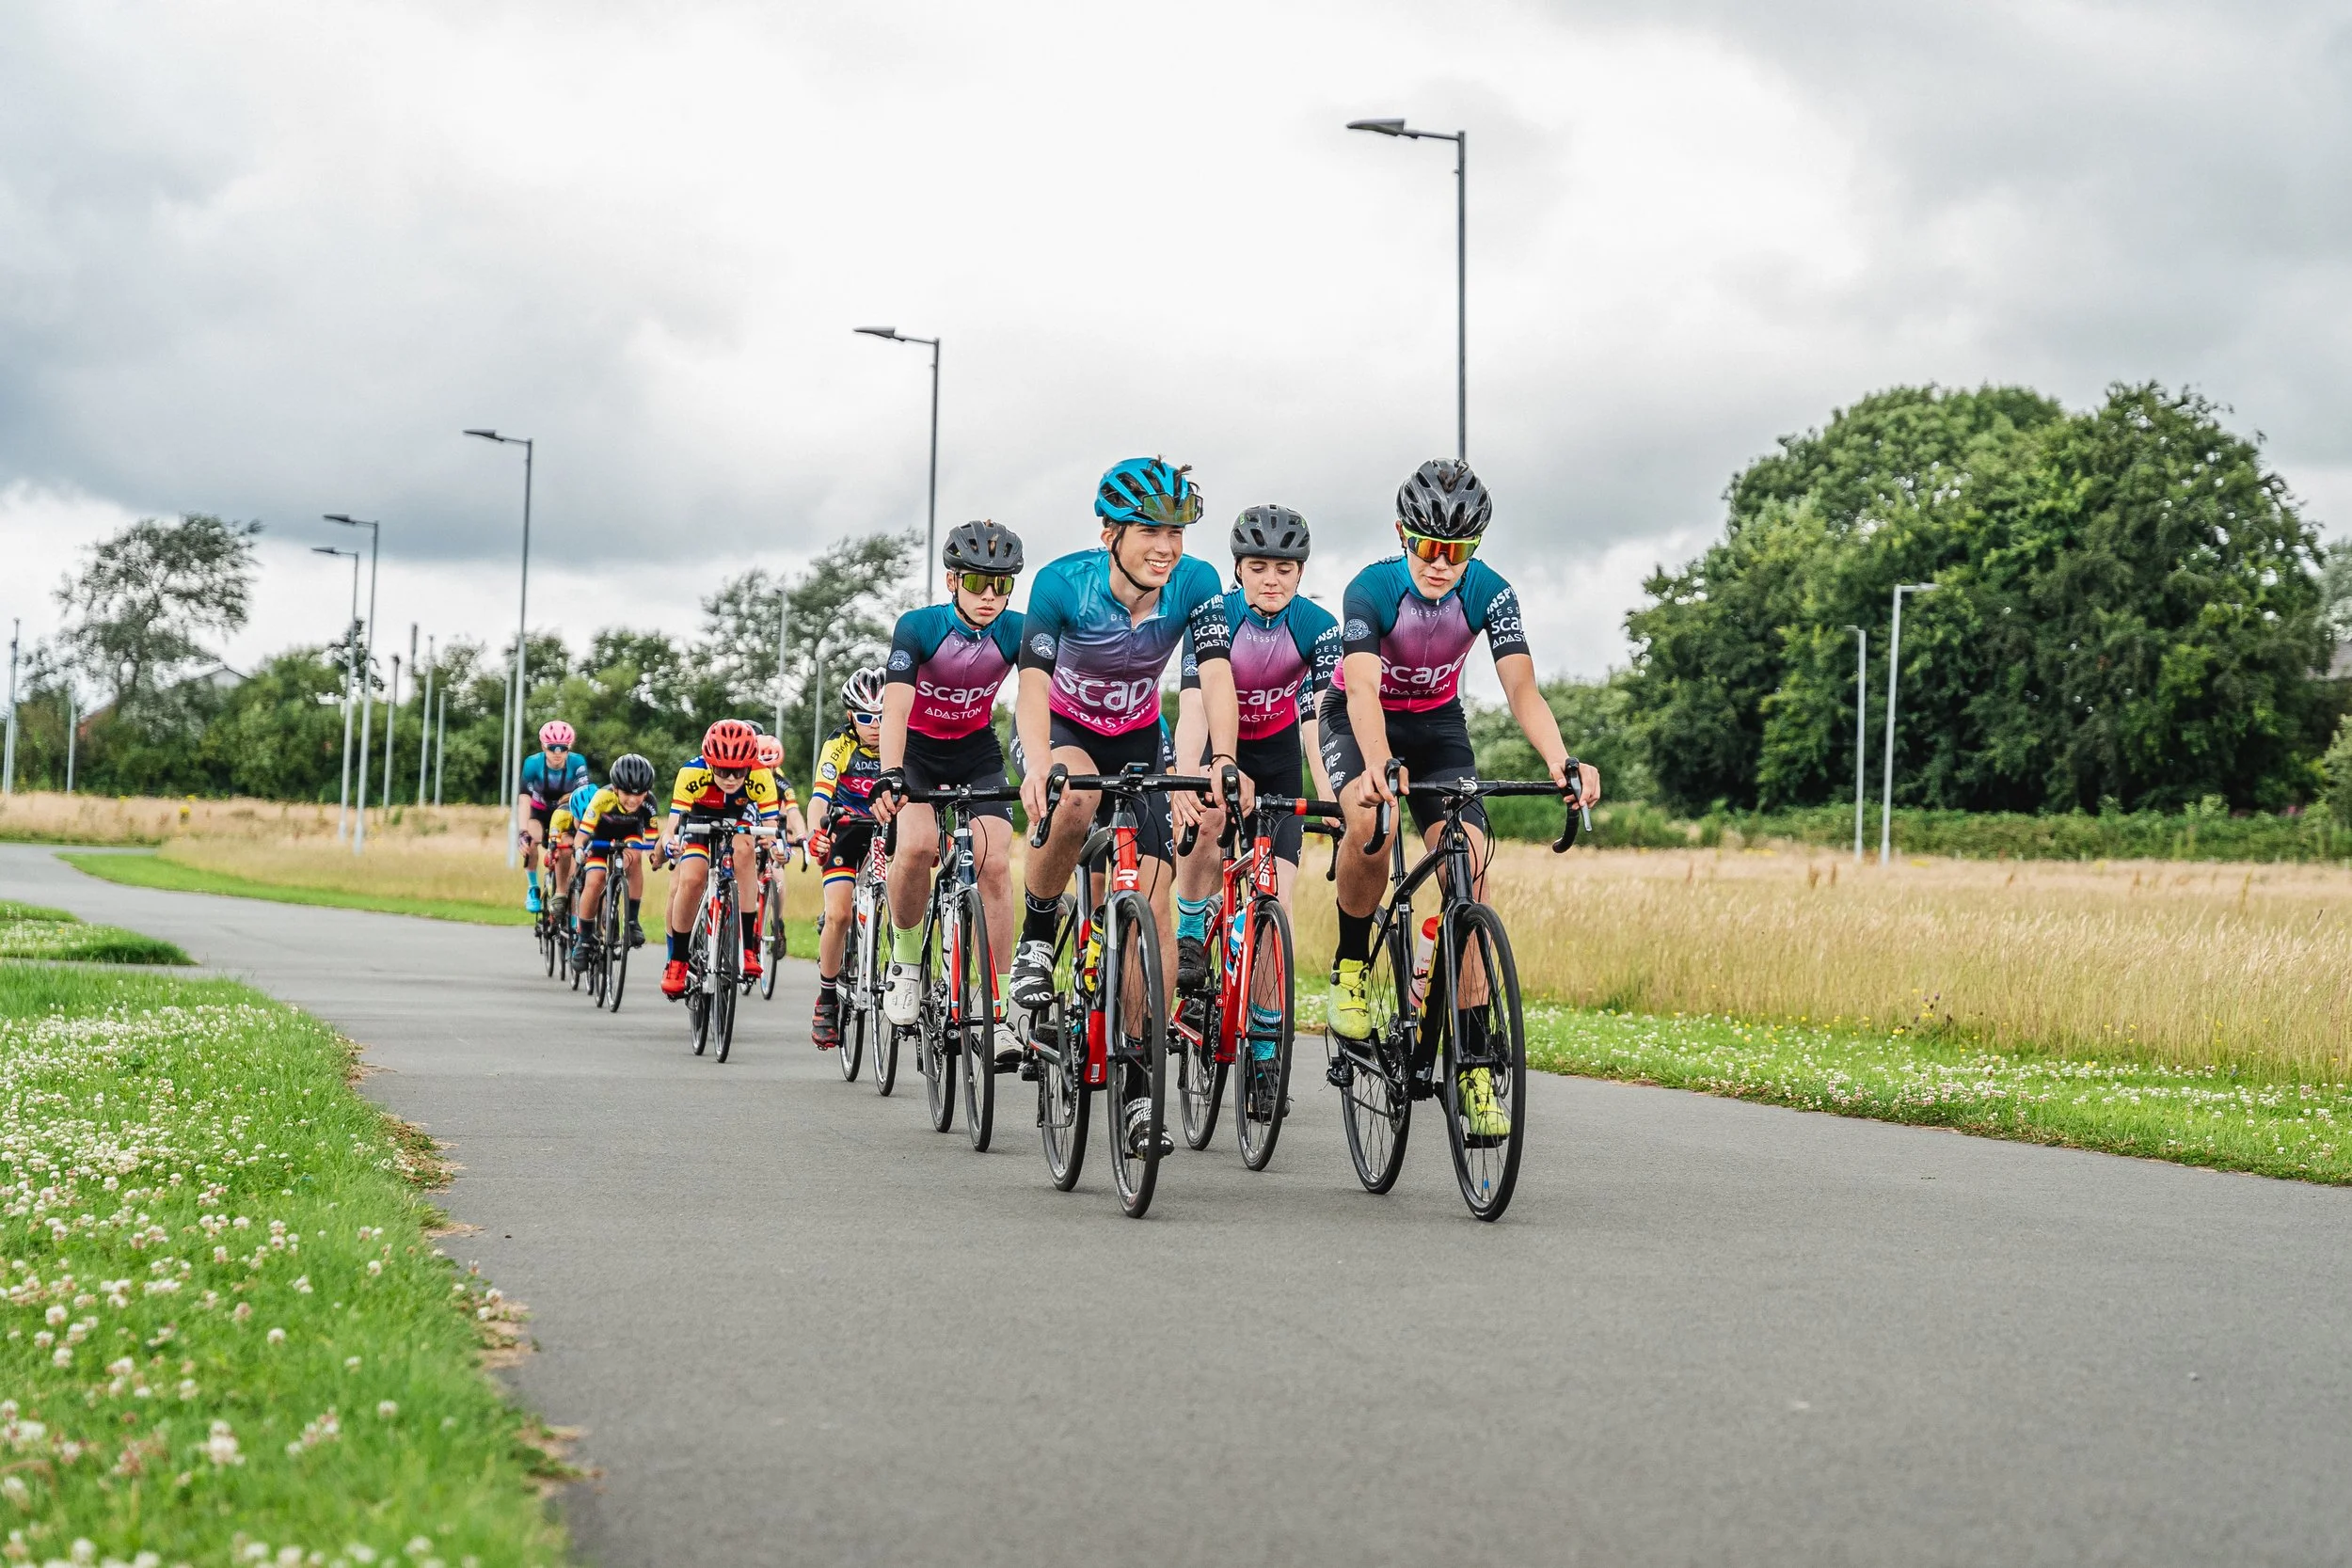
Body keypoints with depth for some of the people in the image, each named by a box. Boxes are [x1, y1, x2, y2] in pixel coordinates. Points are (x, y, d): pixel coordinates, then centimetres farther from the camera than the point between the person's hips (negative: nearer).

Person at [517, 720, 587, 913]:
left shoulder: (578, 764, -28)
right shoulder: (533, 763, -29)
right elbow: (524, 799, -36)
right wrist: (524, 833, -49)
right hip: (539, 812, -1)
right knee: (530, 841, -31)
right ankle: (533, 889, -11)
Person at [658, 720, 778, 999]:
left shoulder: (760, 778, -31)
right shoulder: (692, 774, -33)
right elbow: (672, 827, -34)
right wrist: (670, 845, -56)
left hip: (740, 822, 0)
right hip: (699, 823, 0)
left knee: (742, 848, -34)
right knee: (690, 880, -26)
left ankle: (748, 944, -28)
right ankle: (676, 961, -7)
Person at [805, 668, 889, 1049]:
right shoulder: (840, 745, -17)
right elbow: (821, 793, -28)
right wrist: (816, 832, -48)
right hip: (845, 831, -1)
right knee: (838, 914, -15)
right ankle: (827, 998, -1)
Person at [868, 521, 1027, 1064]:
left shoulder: (1016, 631, -18)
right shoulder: (919, 626, -24)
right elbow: (895, 707, -34)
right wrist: (890, 776, -51)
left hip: (976, 753, 2)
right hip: (917, 749, -2)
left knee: (994, 864, -15)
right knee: (918, 845, -29)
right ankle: (905, 959, -3)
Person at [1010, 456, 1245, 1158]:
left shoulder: (1194, 584, -21)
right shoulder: (1063, 583, -27)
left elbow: (1216, 676, -30)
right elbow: (1033, 685, -36)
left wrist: (1222, 762, -48)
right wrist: (1038, 767, -54)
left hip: (1138, 740, 2)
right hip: (1064, 728, -2)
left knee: (1153, 896, -10)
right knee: (1075, 800, -38)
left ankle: (1138, 1088, -5)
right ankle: (1036, 935, -11)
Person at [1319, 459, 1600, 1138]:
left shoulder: (1488, 593, -21)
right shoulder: (1372, 589, -28)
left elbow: (1521, 687, -29)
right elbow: (1363, 689, -40)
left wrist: (1559, 760, -48)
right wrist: (1376, 768, -60)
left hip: (1437, 725, 3)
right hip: (1360, 723, -3)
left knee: (1468, 870, -15)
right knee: (1372, 824, -36)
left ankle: (1474, 1065, -12)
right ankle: (1351, 966, -10)